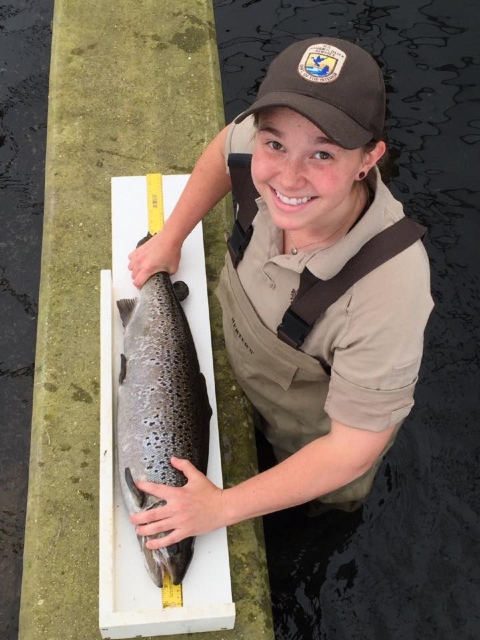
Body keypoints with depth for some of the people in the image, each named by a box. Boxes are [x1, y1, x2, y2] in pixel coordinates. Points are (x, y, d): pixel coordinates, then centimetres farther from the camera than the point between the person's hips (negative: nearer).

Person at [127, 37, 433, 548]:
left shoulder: (389, 291, -46)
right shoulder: (274, 157, -32)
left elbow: (352, 448, -32)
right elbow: (226, 147, -4)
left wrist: (224, 507, -28)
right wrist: (170, 236, -8)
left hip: (317, 448, -4)